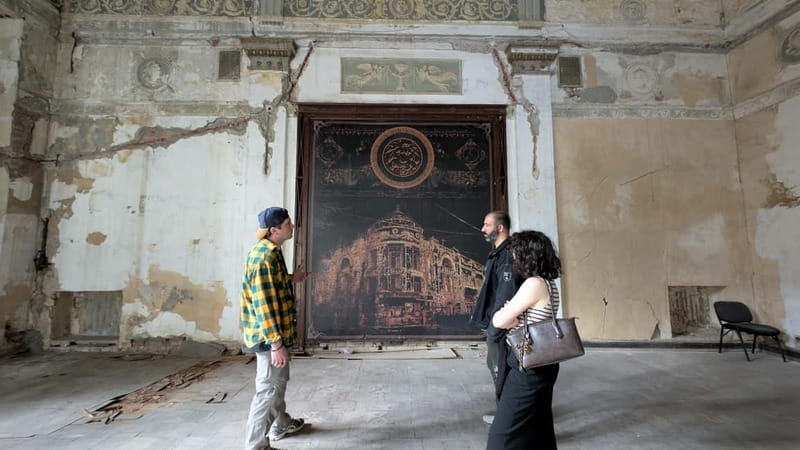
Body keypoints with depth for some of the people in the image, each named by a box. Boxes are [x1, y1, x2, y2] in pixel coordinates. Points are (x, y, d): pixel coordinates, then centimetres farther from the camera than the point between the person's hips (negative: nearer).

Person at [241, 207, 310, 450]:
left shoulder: (270, 251, 8)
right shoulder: (264, 256, -23)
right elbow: (264, 303, -26)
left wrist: (292, 279, 18)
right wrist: (276, 343, -25)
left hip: (276, 331, 10)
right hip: (269, 334, -10)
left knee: (279, 381, 25)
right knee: (268, 388, 2)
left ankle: (281, 425, 44)